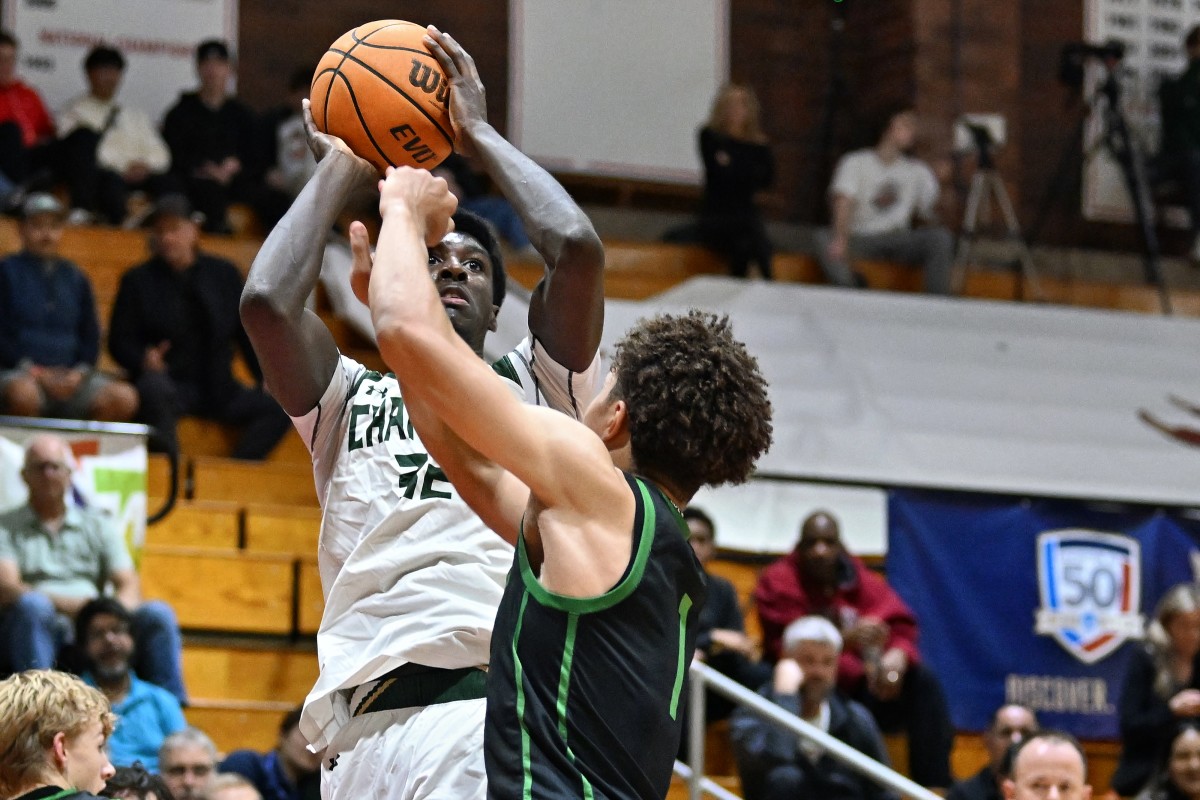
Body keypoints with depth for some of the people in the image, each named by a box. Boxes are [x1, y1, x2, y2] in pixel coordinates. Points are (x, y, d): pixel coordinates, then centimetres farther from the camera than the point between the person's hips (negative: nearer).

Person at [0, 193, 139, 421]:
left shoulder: (76, 278, 20)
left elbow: (90, 336, 18)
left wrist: (79, 372, -3)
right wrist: (36, 372, -12)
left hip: (71, 376, 4)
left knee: (124, 397, -25)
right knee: (23, 393, -41)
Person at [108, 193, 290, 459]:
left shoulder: (224, 274, 14)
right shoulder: (138, 280, 8)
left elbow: (249, 334, 14)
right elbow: (120, 341, 3)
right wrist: (144, 360, -20)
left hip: (219, 390, 3)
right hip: (168, 383, -3)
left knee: (278, 406, -18)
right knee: (154, 387, -39)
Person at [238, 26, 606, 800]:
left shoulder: (534, 383, 21)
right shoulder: (350, 397, 23)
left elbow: (578, 249, 4)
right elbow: (267, 300, 4)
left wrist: (480, 135, 17)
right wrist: (341, 168, 18)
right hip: (373, 715, 1)